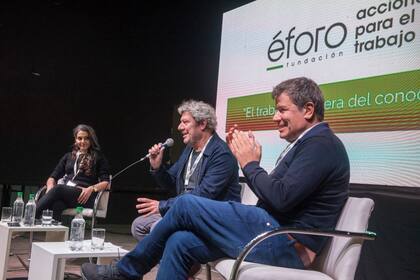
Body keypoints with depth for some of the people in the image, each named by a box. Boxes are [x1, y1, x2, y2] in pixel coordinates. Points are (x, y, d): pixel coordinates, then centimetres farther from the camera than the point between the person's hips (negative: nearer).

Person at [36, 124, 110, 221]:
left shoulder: (98, 158, 15)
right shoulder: (68, 156, 26)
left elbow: (105, 182, 4)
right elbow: (53, 177, 20)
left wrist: (91, 188, -17)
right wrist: (50, 187, -4)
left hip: (84, 197, -3)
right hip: (64, 193, 3)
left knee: (58, 188, -35)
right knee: (57, 205, -37)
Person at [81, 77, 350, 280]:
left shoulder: (321, 143, -12)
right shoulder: (306, 144, 19)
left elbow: (281, 197, -23)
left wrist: (250, 164, -8)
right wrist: (246, 157, 5)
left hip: (283, 245, -9)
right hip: (275, 237, 9)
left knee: (187, 205, -9)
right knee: (180, 242, -2)